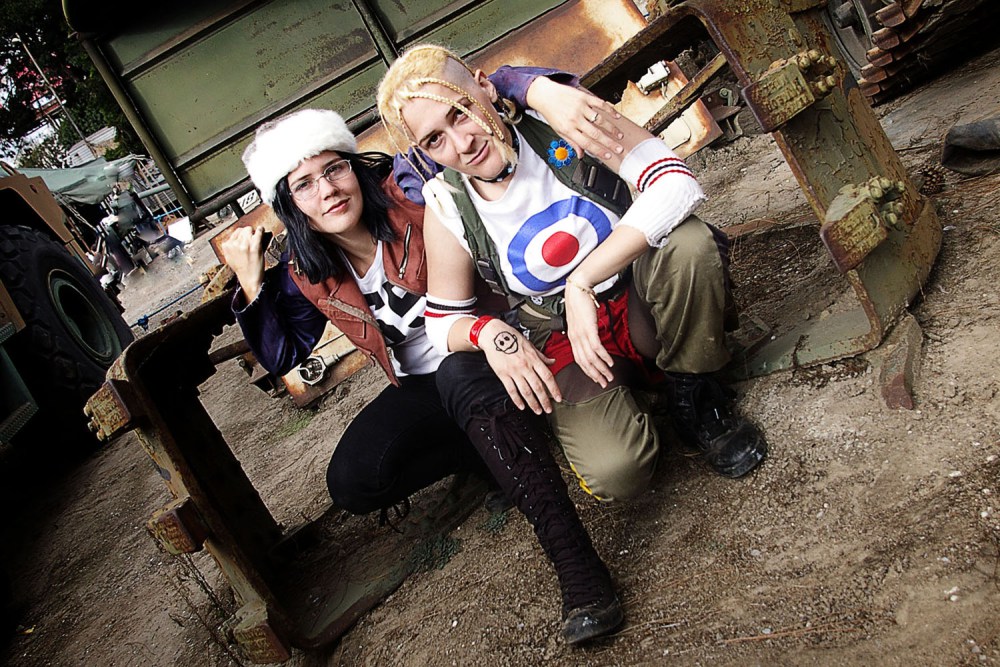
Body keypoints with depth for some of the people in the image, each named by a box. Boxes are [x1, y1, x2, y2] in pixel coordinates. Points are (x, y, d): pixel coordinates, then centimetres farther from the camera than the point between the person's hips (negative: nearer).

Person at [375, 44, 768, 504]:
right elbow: (442, 321, 2)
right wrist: (488, 332, -23)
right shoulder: (448, 210, -10)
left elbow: (677, 182, -27)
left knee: (688, 242, -33)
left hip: (641, 304, 1)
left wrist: (581, 282, -32)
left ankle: (694, 398, -7)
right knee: (615, 474, -27)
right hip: (561, 343, 0)